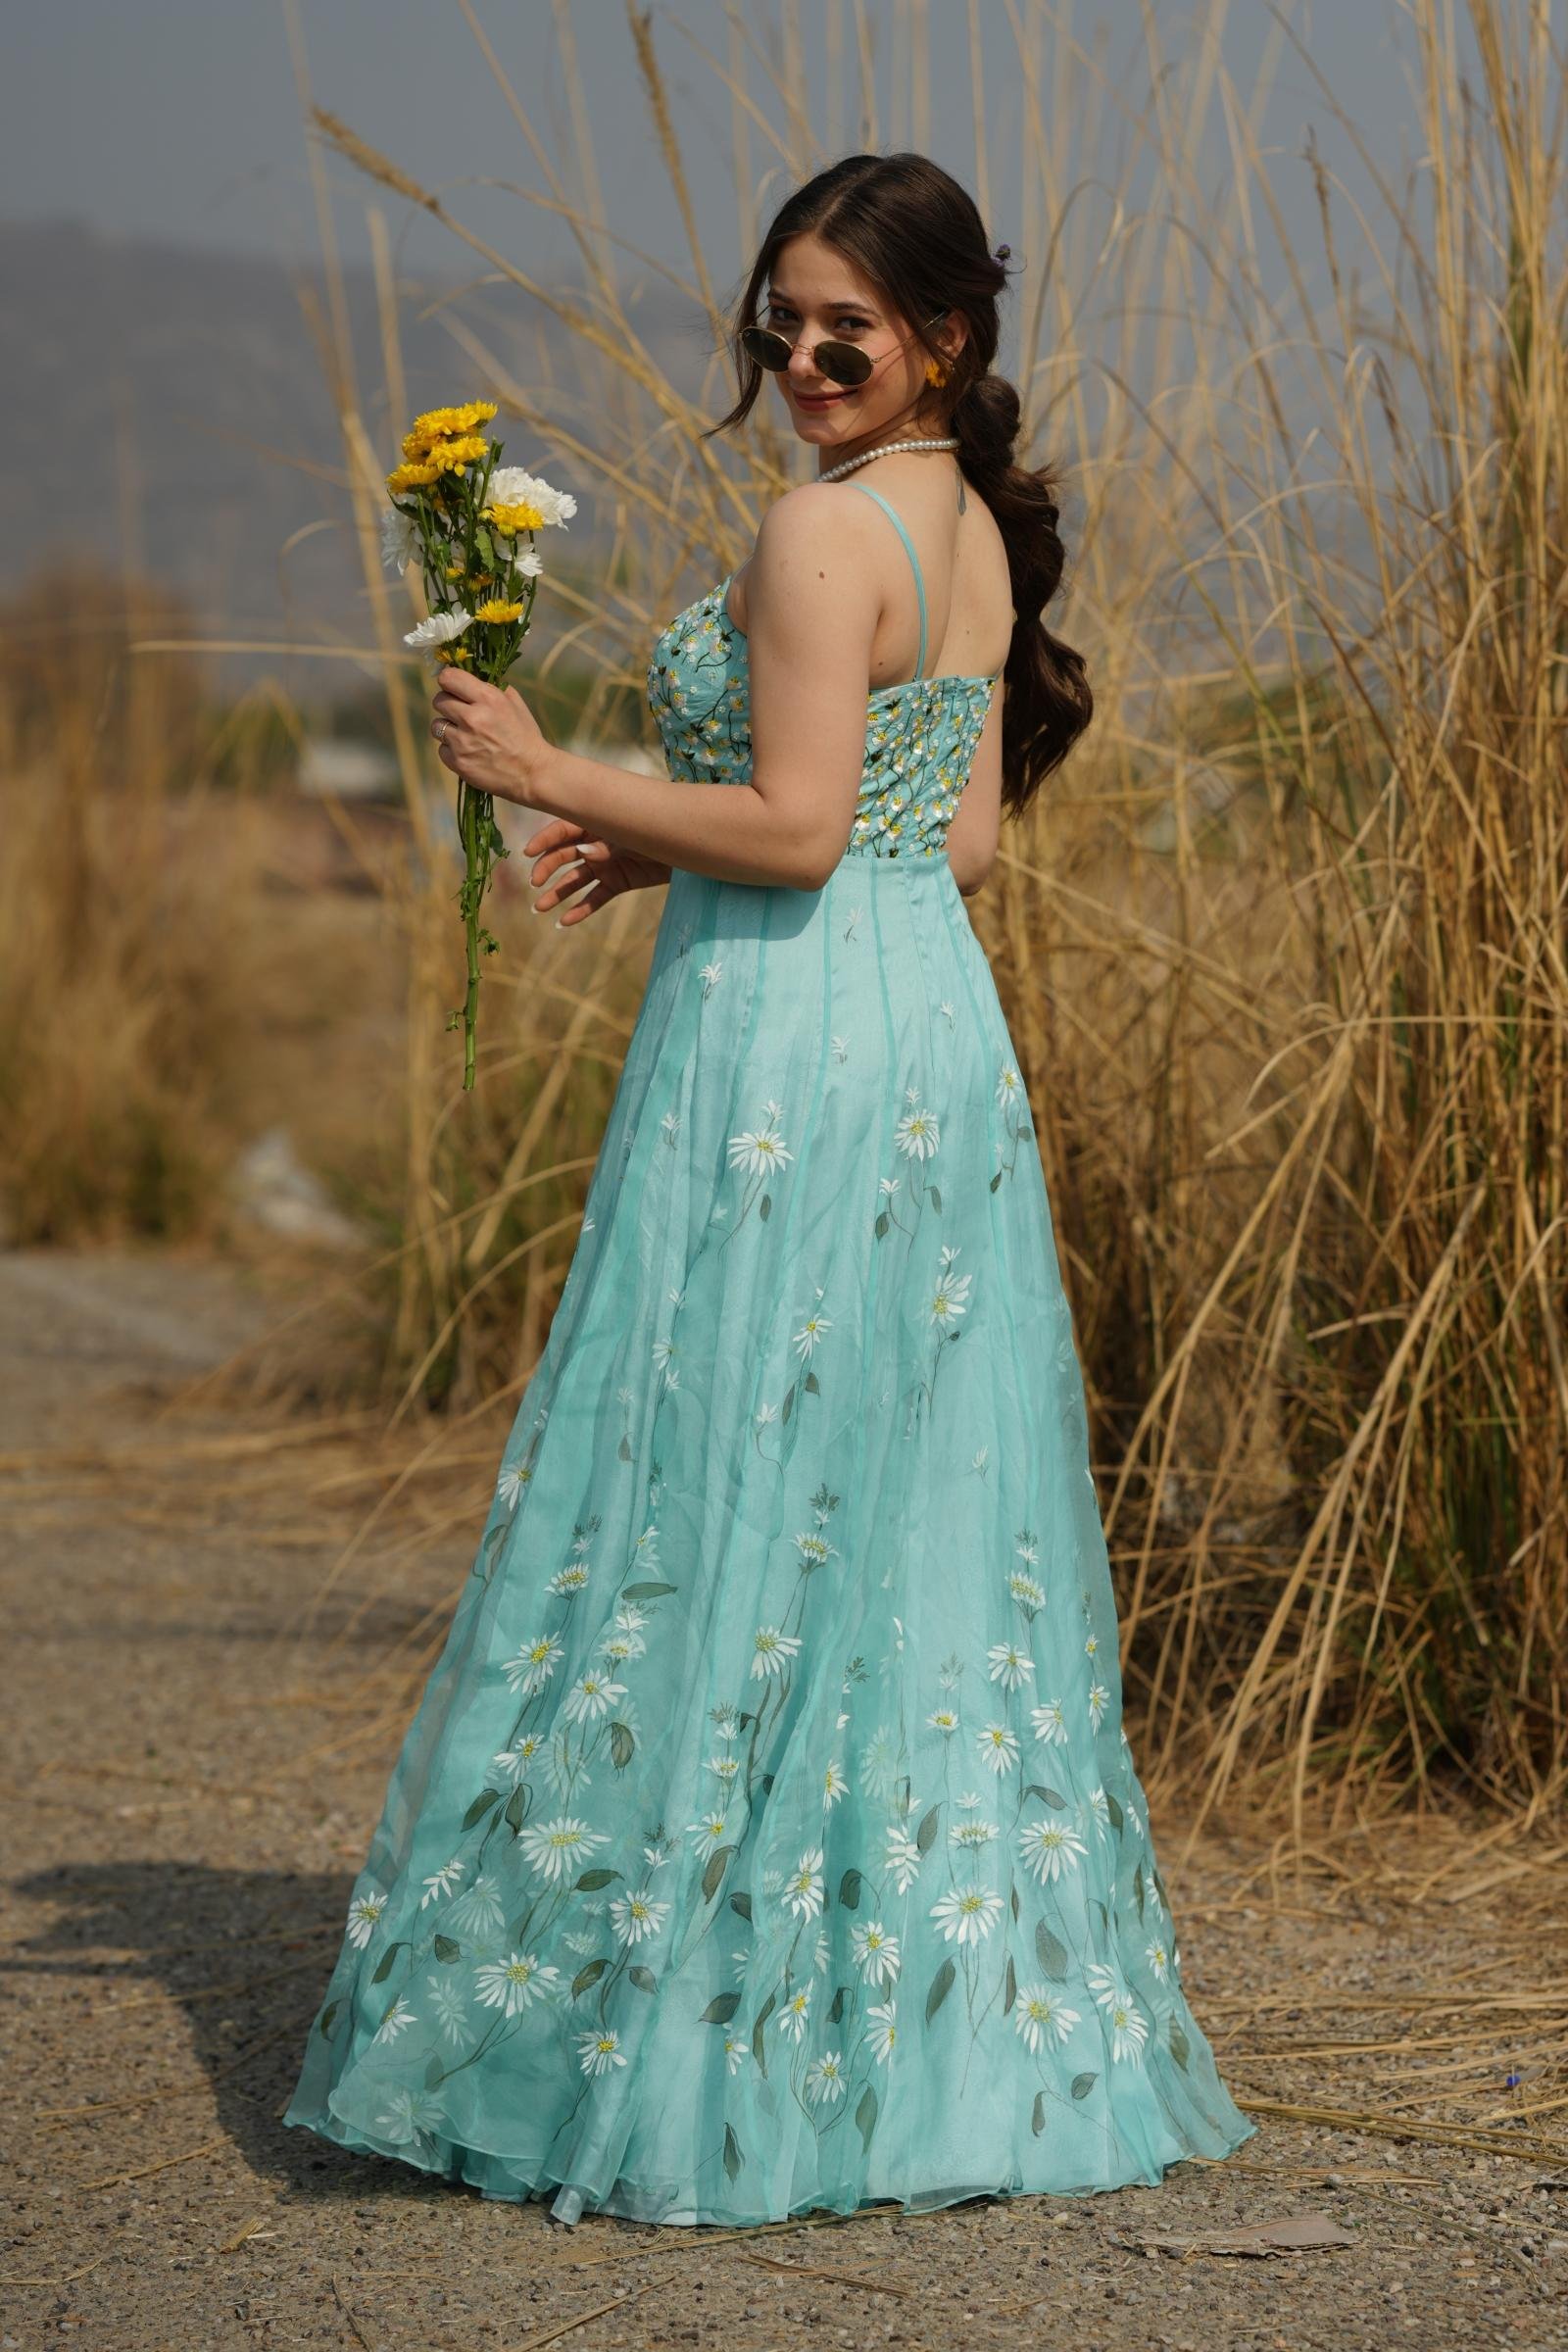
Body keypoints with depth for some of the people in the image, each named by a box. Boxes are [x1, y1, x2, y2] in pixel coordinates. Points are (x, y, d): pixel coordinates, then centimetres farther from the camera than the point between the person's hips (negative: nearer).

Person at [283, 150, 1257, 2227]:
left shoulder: (824, 527, -14)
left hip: (793, 1052, -9)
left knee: (735, 1512, -2)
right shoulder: (977, 526, 14)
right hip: (938, 1033, 9)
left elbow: (795, 829, -20)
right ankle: (965, 2012, 18)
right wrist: (664, 843, 15)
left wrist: (556, 775, -9)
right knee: (926, 1516, 12)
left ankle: (700, 2034, 5)